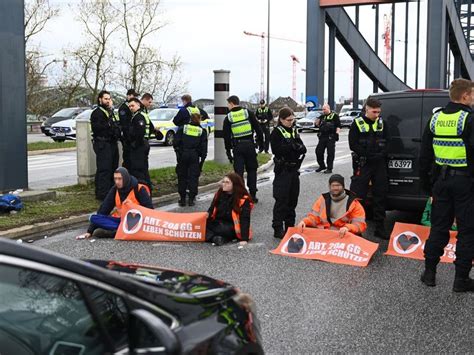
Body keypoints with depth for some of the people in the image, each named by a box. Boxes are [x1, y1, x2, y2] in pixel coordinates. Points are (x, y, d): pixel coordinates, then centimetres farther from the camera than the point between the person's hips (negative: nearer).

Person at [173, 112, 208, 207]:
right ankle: (191, 199, 4)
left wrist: (178, 151, 13)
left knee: (182, 176, 9)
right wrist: (202, 160, 9)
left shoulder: (182, 128, 4)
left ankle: (182, 199, 11)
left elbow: (175, 142, -1)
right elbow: (204, 147, 4)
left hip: (182, 155, 0)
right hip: (195, 156, 0)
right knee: (193, 177, 6)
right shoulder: (202, 131, 6)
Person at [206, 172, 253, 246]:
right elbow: (212, 209, 14)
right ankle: (215, 237, -34)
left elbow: (244, 220, -19)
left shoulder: (243, 200, -14)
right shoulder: (220, 193, 4)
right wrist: (207, 214, -10)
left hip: (232, 229, -6)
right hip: (217, 223, 6)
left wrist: (244, 239, -26)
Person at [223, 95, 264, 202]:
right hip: (250, 144, 1)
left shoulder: (228, 118, 2)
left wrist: (228, 151, 8)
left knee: (238, 171, 3)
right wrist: (260, 142, 9)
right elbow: (257, 128, 2)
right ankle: (252, 195, 11)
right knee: (252, 169, 11)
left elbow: (226, 136, 3)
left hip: (237, 146, -1)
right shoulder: (248, 113, 3)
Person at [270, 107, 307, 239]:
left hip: (294, 169, 7)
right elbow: (277, 150, -19)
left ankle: (290, 226, 21)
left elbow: (303, 148, 8)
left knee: (293, 199, 11)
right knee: (281, 200, -7)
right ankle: (278, 229, -4)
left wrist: (297, 147, -13)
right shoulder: (276, 132, -6)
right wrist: (293, 146, -14)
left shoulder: (294, 131, 14)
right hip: (282, 170, -7)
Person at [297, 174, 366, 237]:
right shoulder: (323, 199, 14)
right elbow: (314, 217, 13)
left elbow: (361, 224, -4)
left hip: (343, 235, -1)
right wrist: (304, 222, -9)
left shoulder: (352, 203, 3)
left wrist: (347, 228, -25)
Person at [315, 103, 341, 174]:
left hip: (331, 137, -6)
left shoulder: (334, 115, -1)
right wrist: (317, 122, -2)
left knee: (330, 153, -2)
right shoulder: (322, 116, 15)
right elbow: (318, 125, 20)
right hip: (322, 136, 6)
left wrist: (337, 133, -15)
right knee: (318, 151, 6)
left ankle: (329, 168, 5)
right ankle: (322, 166, 22)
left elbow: (338, 126, -5)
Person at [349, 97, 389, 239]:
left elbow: (386, 142, 9)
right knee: (358, 196, -3)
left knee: (380, 196, 8)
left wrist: (381, 153, -9)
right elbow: (353, 145, -8)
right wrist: (368, 155, -14)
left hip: (379, 164, 4)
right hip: (363, 164, -4)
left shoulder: (382, 123, 8)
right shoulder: (357, 123, -3)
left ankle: (380, 228, 17)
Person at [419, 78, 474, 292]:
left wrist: (426, 182, 18)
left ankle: (429, 273, 18)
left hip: (441, 180, 6)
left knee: (439, 227, 14)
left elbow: (424, 155, 11)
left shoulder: (436, 119, 6)